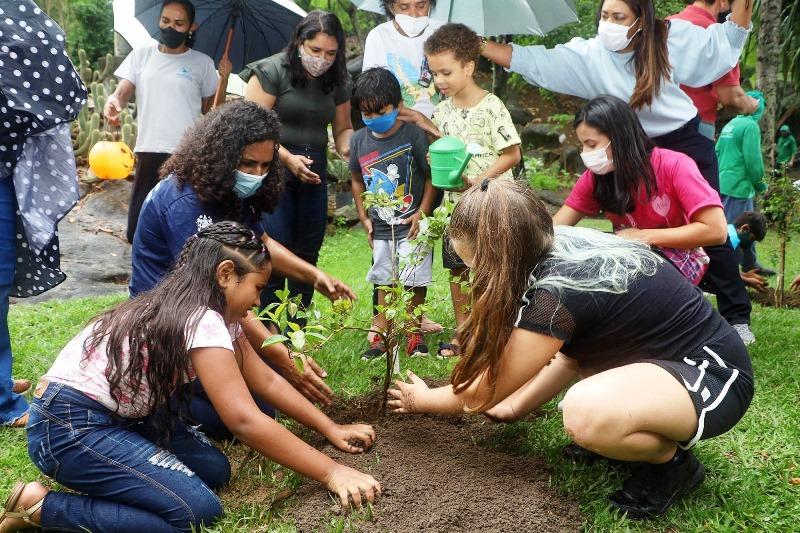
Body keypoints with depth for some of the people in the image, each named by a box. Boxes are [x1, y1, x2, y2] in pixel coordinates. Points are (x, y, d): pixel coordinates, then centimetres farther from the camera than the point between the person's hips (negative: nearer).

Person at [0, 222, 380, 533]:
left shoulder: (212, 312, 6)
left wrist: (331, 429, 7)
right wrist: (330, 472, -23)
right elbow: (245, 421, -28)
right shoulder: (201, 321, -24)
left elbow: (266, 381, 11)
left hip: (120, 414, 10)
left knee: (214, 470, 3)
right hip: (68, 427, -10)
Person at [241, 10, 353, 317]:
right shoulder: (272, 71, -8)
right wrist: (288, 158, -22)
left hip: (313, 174, 6)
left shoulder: (337, 83, 8)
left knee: (307, 254, 10)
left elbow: (342, 128, 15)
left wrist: (348, 146, -8)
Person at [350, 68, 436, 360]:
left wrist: (422, 212, -13)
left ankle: (414, 331, 18)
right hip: (380, 226, 4)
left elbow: (431, 176, -7)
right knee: (384, 282, 13)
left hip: (411, 226, -4)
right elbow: (357, 179, 13)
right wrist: (364, 217, 9)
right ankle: (382, 333, 22)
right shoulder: (359, 140, 0)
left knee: (414, 281, 2)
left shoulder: (414, 136, -13)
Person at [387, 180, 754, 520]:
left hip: (715, 376, -9)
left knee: (585, 413, -34)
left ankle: (673, 462, -5)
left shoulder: (558, 291, -27)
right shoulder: (559, 243, -3)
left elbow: (481, 395, -14)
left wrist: (421, 400, 4)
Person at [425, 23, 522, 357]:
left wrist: (478, 179, -21)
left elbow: (512, 154, -12)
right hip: (456, 203, 6)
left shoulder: (491, 107, -13)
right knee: (458, 270, 11)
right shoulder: (443, 110, 5)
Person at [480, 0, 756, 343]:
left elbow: (727, 41, -1)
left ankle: (737, 317, 14)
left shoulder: (672, 39, -13)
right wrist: (476, 45, -18)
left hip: (689, 145, -2)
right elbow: (532, 61, -12)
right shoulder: (588, 55, -10)